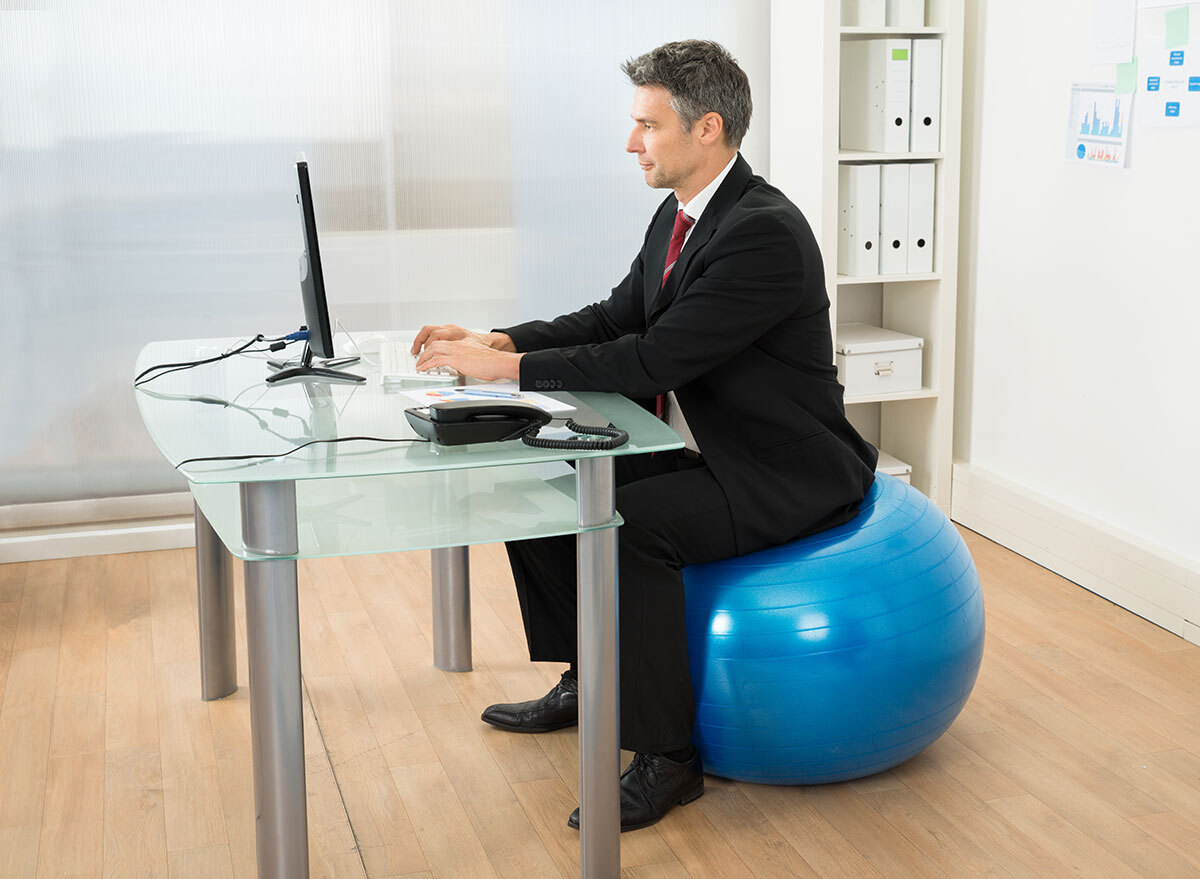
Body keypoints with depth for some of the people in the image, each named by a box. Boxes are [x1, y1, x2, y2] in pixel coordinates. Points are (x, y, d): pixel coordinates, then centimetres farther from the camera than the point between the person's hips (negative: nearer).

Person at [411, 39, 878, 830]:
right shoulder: (679, 215, 6)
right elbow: (617, 317, 10)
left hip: (785, 473, -10)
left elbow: (656, 358, -27)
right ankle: (587, 682, 23)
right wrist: (500, 340, -5)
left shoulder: (765, 232, -24)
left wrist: (511, 367, -23)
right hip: (706, 452, 10)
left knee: (628, 526, -30)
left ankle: (667, 756, -14)